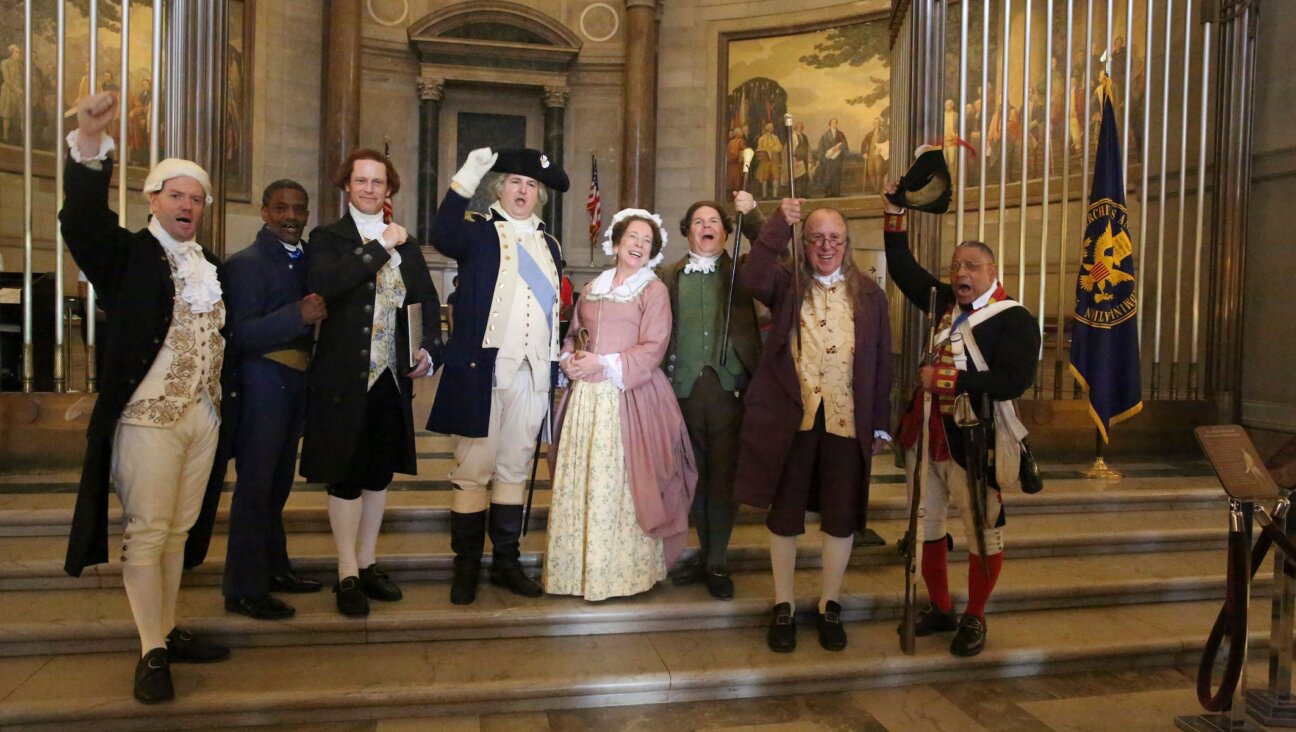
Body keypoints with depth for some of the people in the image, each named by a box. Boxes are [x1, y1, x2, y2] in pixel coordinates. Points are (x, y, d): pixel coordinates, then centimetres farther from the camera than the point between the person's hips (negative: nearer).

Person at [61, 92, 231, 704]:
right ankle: (152, 652, 8)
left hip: (203, 418, 6)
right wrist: (90, 145, -36)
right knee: (146, 534, -1)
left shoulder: (210, 265, 13)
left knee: (177, 532, 13)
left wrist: (224, 402, 6)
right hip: (147, 418, -5)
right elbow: (82, 220, -22)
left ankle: (168, 632, 25)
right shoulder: (129, 254, -3)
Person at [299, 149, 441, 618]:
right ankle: (348, 576, 14)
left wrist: (429, 349, -3)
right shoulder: (327, 239, 0)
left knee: (379, 474, 12)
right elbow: (323, 287, -20)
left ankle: (368, 564, 26)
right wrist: (382, 248, -18)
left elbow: (427, 302, 13)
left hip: (392, 377, 4)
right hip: (344, 378, -4)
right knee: (345, 476, 3)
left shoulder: (406, 244, 13)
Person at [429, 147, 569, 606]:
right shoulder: (479, 232, 4)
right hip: (483, 369, -4)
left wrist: (557, 365, 12)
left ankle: (506, 561, 19)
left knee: (515, 467, 10)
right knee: (473, 468, 0)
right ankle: (466, 566, 11)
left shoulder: (549, 245, 18)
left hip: (531, 373, 4)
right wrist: (467, 178, -25)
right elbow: (443, 235, -18)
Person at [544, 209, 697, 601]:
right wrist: (569, 359, -1)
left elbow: (652, 349, -7)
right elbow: (573, 336, 20)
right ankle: (579, 567, 16)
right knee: (580, 481, 4)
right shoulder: (591, 289, 17)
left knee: (620, 482, -5)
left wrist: (604, 364, -14)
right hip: (586, 396, 5)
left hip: (629, 398, -5)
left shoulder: (653, 290, 1)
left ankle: (625, 571, 7)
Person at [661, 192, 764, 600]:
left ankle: (718, 563, 13)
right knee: (694, 475, 10)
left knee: (723, 475, 2)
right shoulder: (669, 277, 10)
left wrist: (751, 214, -13)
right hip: (684, 387, 1)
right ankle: (705, 553, 25)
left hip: (728, 386, -1)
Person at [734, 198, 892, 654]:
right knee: (784, 513, 8)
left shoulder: (869, 294, 8)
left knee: (841, 516, 8)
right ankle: (783, 606, 24)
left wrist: (880, 424, 5)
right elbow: (750, 279, -19)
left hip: (847, 422, 1)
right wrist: (778, 224, -21)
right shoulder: (787, 283, 4)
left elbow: (881, 364, 7)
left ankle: (829, 606, 27)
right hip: (790, 418, -1)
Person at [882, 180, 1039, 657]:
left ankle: (974, 618, 25)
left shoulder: (1015, 321, -11)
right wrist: (894, 214, 9)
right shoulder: (944, 301, 7)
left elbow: (1013, 381, -24)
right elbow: (904, 270, 17)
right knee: (927, 524, 16)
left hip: (973, 440, -6)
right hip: (926, 433, 6)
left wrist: (947, 380, -22)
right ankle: (940, 609, 34)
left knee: (983, 532, 6)